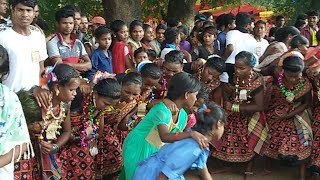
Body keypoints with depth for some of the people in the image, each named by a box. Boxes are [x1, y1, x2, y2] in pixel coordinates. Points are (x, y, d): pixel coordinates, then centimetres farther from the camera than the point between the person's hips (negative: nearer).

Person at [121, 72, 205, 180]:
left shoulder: (183, 116, -2)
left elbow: (177, 138, 3)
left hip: (154, 151, 8)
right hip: (138, 149, -8)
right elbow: (165, 137, -42)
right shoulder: (162, 109, -29)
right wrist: (191, 134, -50)